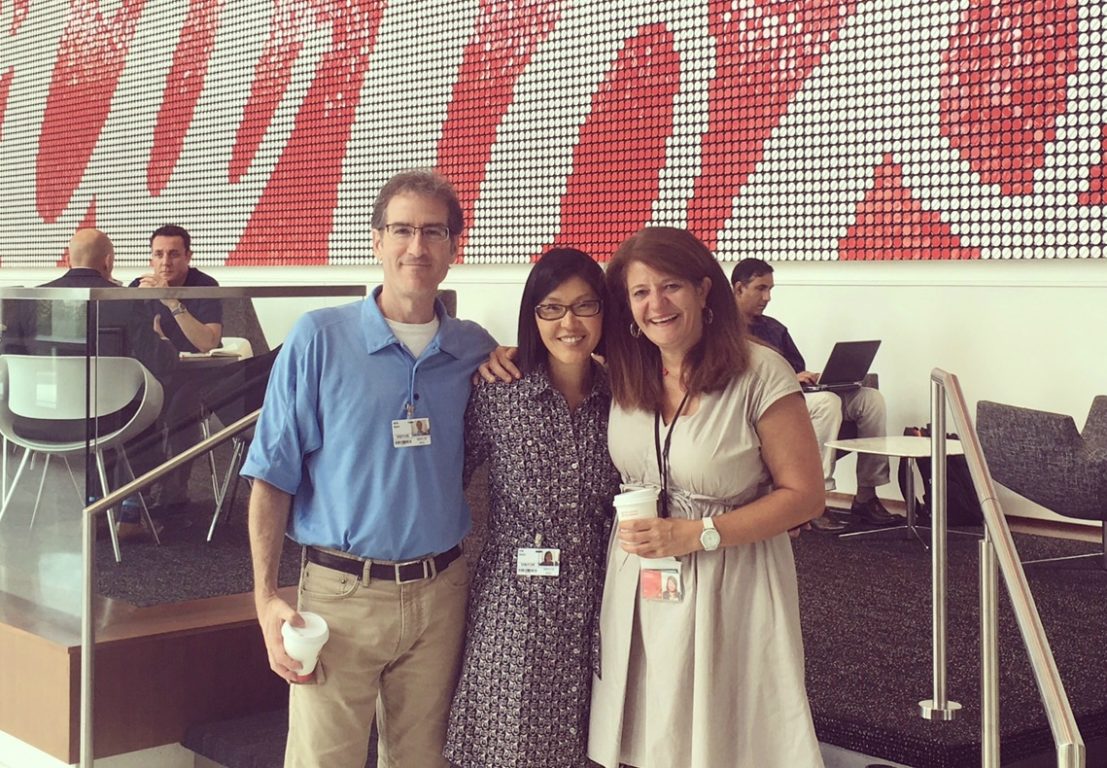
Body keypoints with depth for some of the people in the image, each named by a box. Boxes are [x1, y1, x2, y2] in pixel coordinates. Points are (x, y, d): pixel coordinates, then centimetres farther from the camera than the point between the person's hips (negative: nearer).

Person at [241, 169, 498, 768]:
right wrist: (266, 599, -10)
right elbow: (272, 478, -4)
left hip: (440, 593, 3)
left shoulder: (475, 350, 5)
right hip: (342, 591, -3)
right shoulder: (319, 337, -5)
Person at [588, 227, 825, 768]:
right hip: (636, 585, 4)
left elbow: (804, 495, -10)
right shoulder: (624, 374, 2)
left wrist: (696, 534, -16)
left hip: (727, 591, -4)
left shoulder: (761, 375, -13)